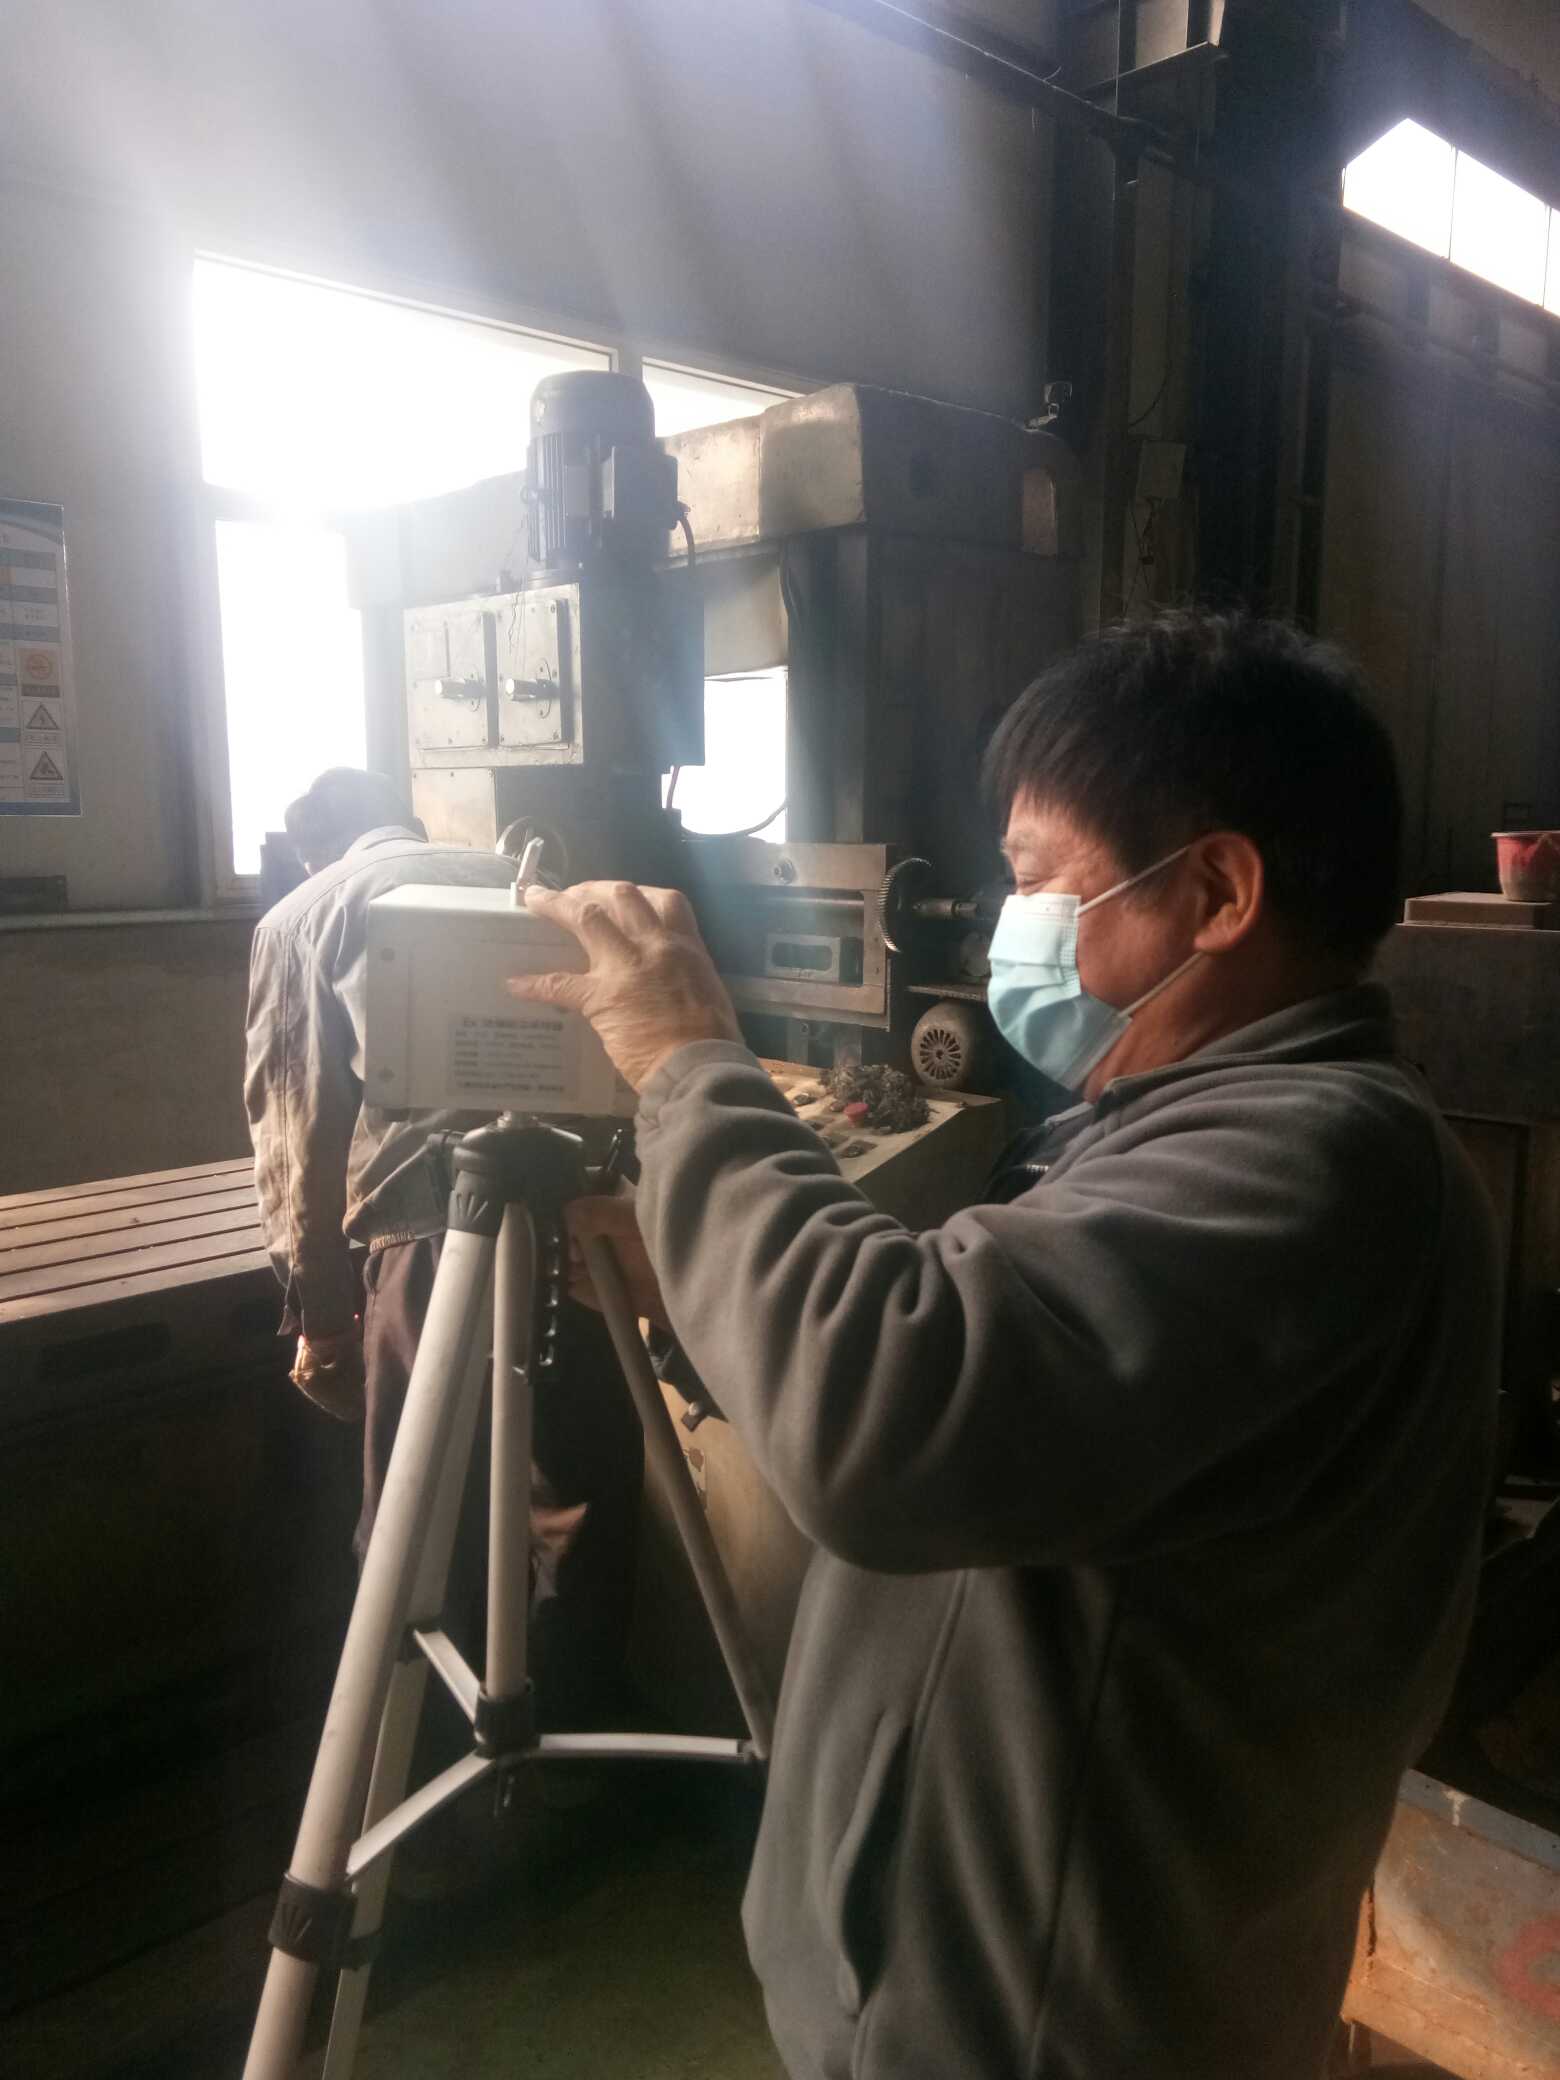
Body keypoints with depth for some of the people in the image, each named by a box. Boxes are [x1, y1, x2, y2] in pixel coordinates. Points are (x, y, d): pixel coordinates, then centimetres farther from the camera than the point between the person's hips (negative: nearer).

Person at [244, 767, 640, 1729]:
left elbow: (297, 1131, 9)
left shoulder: (300, 918, 19)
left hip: (441, 1223, -3)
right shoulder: (519, 880, 29)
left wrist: (318, 1310, 14)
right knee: (588, 1485, 20)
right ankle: (581, 1724, 36)